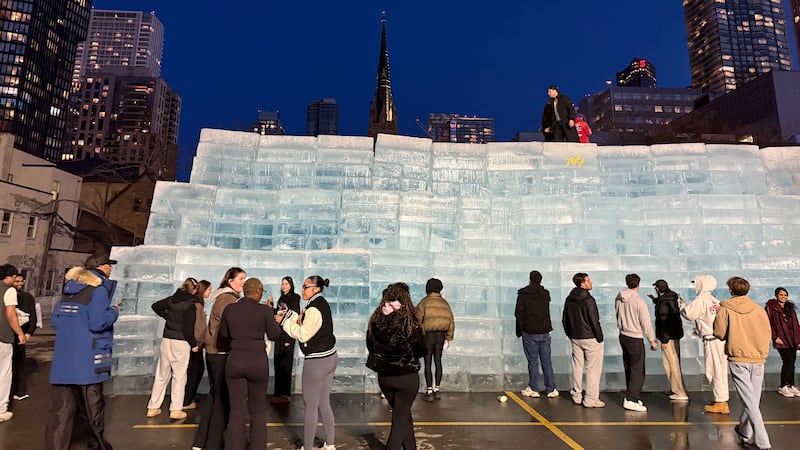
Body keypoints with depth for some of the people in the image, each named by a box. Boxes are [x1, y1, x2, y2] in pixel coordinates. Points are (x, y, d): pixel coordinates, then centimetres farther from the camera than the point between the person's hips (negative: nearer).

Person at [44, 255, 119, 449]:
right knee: (92, 404, 9)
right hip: (87, 360, -7)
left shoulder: (69, 289, 13)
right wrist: (114, 311, -4)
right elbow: (98, 322, -20)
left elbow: (55, 321, 16)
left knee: (61, 407, 8)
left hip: (63, 359, 7)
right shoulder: (98, 290, -12)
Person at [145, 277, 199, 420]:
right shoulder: (191, 304, -14)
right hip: (181, 342, -6)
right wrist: (194, 344, -5)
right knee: (179, 376, 2)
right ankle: (176, 410, 4)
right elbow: (188, 328, -16)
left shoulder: (172, 299, 5)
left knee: (161, 375, 15)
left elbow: (155, 306, 21)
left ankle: (153, 408, 22)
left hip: (166, 339, 6)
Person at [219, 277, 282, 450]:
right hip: (258, 362, -2)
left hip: (235, 361, 2)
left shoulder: (229, 309, 0)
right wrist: (271, 317, 15)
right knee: (258, 411, 15)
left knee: (237, 412, 11)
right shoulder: (264, 310, -9)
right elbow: (274, 335, 1)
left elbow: (223, 335, 12)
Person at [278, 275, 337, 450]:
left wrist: (285, 320, -10)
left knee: (310, 406, 3)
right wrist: (296, 317, 2)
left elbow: (303, 335, -16)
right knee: (324, 403, 17)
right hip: (329, 357, 9)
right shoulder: (322, 304, 8)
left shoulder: (314, 309, -20)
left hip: (317, 361, -9)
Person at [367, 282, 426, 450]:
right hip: (407, 376, -4)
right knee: (400, 418, 11)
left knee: (403, 415, 23)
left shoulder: (375, 320, -9)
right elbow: (421, 349, -10)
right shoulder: (408, 322, -19)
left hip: (383, 376, 4)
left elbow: (370, 346, 3)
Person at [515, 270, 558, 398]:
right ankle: (551, 389, 13)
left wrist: (520, 329, 1)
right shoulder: (546, 294, 4)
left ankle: (533, 389, 9)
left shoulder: (523, 294, -8)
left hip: (529, 332, -3)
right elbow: (546, 312, 14)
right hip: (545, 331, 3)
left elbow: (518, 313, -8)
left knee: (533, 361, 4)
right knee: (547, 361, 9)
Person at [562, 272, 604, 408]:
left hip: (575, 338, 7)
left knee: (577, 366, 14)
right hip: (590, 338, -7)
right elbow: (594, 321, -17)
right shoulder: (588, 300, -18)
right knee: (593, 369, 3)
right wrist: (600, 338, -7)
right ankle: (591, 399, 7)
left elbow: (564, 320, 12)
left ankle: (577, 396, 22)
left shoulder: (569, 299, 5)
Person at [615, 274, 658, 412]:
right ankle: (630, 400, -1)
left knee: (629, 368, 16)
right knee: (638, 370, 0)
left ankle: (633, 396, 26)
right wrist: (652, 340, -2)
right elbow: (646, 323, -13)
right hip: (635, 338, -7)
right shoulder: (639, 301, -18)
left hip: (623, 336, 7)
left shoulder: (618, 299, 0)